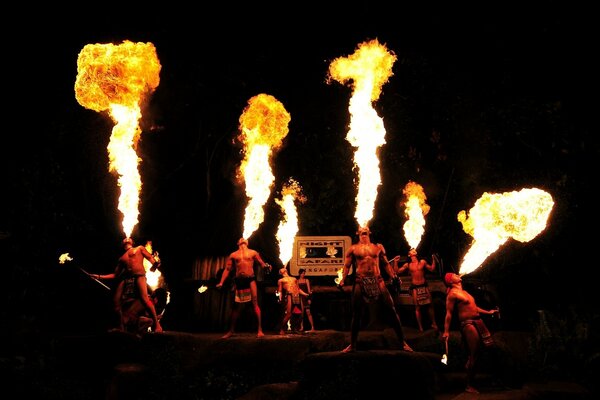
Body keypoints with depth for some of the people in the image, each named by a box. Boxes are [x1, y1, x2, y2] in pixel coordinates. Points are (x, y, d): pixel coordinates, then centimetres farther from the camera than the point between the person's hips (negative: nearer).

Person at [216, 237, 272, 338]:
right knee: (235, 306, 6)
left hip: (250, 279, -2)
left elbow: (262, 263, 9)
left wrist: (266, 266, -15)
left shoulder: (253, 253, 12)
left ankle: (260, 330, -11)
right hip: (239, 280, 2)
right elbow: (227, 269, 11)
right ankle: (231, 330, 15)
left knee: (255, 303, -10)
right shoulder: (233, 255, 14)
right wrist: (221, 282, 2)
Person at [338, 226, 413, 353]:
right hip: (360, 282, -1)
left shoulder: (378, 247, 15)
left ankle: (403, 342, 0)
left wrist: (394, 276, 3)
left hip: (377, 280, 1)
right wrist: (342, 280, -7)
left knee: (392, 310, -6)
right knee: (356, 314, 2)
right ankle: (352, 345, 15)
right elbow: (347, 266, 6)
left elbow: (386, 264, 16)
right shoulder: (353, 248, 11)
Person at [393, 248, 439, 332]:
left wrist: (433, 260, 2)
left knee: (429, 305, 4)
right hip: (415, 287, -1)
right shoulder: (408, 265, 4)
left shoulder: (422, 262, 6)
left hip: (424, 286, 1)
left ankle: (433, 323, 18)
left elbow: (432, 269, 11)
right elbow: (397, 272, 3)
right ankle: (420, 327, 5)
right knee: (417, 307, -1)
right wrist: (395, 262, -8)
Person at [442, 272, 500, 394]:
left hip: (478, 321, 9)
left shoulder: (464, 291, 21)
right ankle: (469, 385, -3)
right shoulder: (452, 294, -8)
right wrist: (446, 331, -20)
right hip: (468, 324, -9)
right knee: (473, 354, -10)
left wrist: (488, 312, 30)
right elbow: (449, 313, -15)